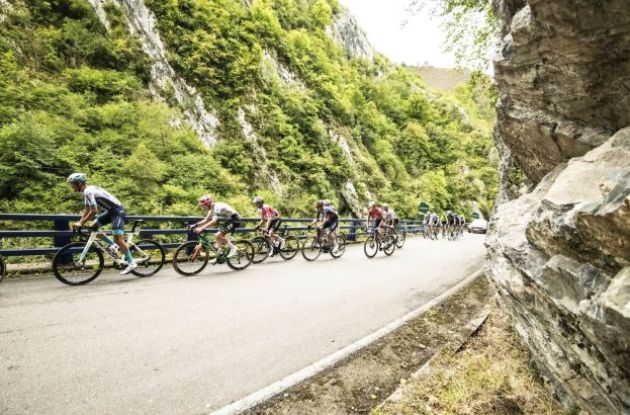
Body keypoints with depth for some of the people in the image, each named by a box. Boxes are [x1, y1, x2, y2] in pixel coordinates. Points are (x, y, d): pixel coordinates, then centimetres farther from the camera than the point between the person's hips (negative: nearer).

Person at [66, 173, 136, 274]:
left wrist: (81, 223, -15)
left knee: (117, 238, -14)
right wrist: (80, 222, 8)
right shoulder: (88, 190, 12)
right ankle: (112, 245, 16)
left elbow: (94, 211, -23)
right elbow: (87, 209, 17)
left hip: (117, 210, -10)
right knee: (92, 227, 8)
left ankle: (131, 262, -9)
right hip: (110, 210, 10)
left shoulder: (88, 191, -18)